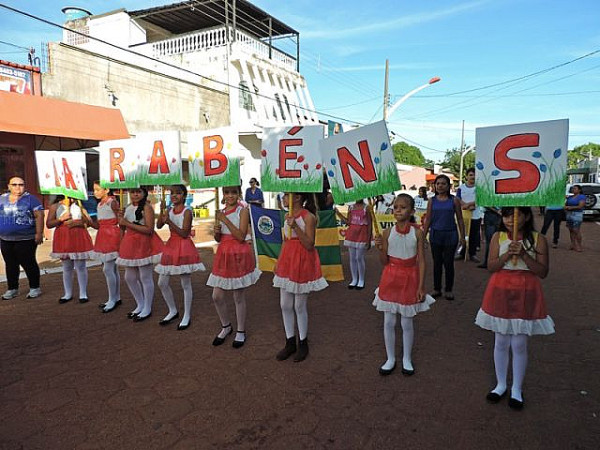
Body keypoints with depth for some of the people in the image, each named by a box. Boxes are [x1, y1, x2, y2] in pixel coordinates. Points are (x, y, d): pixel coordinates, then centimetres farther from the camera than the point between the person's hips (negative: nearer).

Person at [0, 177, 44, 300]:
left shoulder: (30, 199, -5)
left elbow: (39, 215, -10)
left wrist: (39, 233, -15)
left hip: (26, 240, -5)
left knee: (28, 264, 0)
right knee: (10, 265, 13)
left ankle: (34, 288, 11)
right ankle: (12, 289, 25)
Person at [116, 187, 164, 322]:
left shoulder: (146, 207, -13)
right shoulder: (128, 207, 10)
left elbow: (149, 230, -21)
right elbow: (124, 227, 18)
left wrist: (128, 223, -20)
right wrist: (120, 218, -2)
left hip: (144, 244, -8)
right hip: (130, 244, 8)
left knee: (145, 277, 0)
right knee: (129, 278, 15)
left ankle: (147, 309, 15)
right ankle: (140, 305, 32)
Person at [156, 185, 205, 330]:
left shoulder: (187, 211, -10)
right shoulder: (169, 210, 7)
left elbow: (184, 233, -16)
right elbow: (159, 225, -4)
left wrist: (169, 222, -24)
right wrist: (162, 211, -17)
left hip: (184, 248, -7)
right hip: (171, 246, 7)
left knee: (186, 284, 2)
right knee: (162, 283, 9)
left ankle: (187, 316, 15)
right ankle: (173, 311, 28)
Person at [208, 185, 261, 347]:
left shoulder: (243, 210, -8)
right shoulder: (221, 212, 8)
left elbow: (241, 236, -17)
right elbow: (218, 239, 14)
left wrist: (225, 220, -19)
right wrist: (216, 231, -8)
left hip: (239, 255, -5)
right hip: (223, 254, 6)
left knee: (239, 297, 6)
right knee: (217, 296, 7)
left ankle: (241, 332, 24)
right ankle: (226, 326, 31)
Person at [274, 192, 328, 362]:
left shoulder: (308, 217, -14)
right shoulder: (288, 216, 8)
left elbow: (309, 245, -18)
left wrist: (295, 227, -27)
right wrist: (278, 262, 13)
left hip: (302, 262, -7)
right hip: (287, 262, 7)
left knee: (299, 306, 5)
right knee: (285, 305, 11)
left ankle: (302, 343, 24)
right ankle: (290, 342, 27)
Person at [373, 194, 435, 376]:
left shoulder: (417, 233, -9)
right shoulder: (387, 232, -6)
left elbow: (421, 261, -6)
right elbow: (384, 261, -1)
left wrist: (421, 287, -9)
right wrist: (380, 248, -21)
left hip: (409, 279, -1)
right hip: (391, 279, 2)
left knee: (407, 322, 10)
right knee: (389, 322, 9)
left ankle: (407, 359, 30)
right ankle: (390, 359, 27)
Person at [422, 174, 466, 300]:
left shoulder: (454, 200, -1)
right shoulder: (432, 201, 4)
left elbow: (460, 219, 2)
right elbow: (428, 219, 5)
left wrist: (462, 236, -2)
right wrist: (423, 236, 2)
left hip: (450, 234, -1)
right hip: (436, 234, 2)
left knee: (448, 263, 4)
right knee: (437, 263, 9)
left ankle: (449, 289, 18)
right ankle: (437, 289, 20)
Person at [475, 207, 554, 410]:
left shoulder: (538, 239, -5)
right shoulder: (498, 237, -2)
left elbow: (543, 272, -9)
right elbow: (491, 267, -7)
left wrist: (523, 254, -21)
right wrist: (507, 254, -22)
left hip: (525, 296, -1)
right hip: (500, 293, 1)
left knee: (519, 344, 7)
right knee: (501, 342, 12)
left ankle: (516, 389, 26)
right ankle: (501, 384, 31)